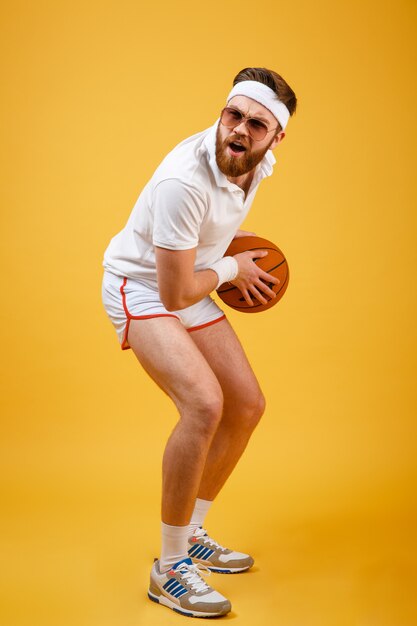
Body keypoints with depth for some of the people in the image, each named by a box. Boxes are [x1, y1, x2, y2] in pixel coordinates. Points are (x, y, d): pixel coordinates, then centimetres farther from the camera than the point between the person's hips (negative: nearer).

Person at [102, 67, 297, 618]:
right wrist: (233, 268, -12)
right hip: (141, 288, -8)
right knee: (204, 404, -29)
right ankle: (169, 569, -11)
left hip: (192, 289, 9)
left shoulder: (257, 160, -7)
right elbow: (176, 293, -28)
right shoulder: (184, 180, -33)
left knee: (247, 407, 7)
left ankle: (192, 536, 25)